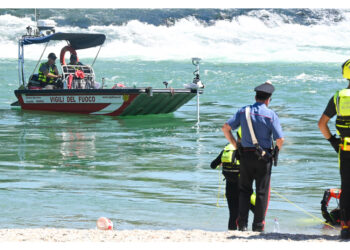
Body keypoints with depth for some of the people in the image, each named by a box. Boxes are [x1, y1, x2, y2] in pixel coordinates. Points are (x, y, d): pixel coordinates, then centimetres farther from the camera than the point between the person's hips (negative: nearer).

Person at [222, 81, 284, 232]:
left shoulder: (244, 111, 2)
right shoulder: (271, 115, -8)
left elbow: (226, 128, -2)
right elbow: (280, 139, -13)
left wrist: (235, 145, 7)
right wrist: (276, 151, 7)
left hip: (246, 155, 3)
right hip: (264, 157, -2)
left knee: (244, 190, 12)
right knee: (262, 191, 6)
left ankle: (242, 224, 5)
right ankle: (258, 225, 6)